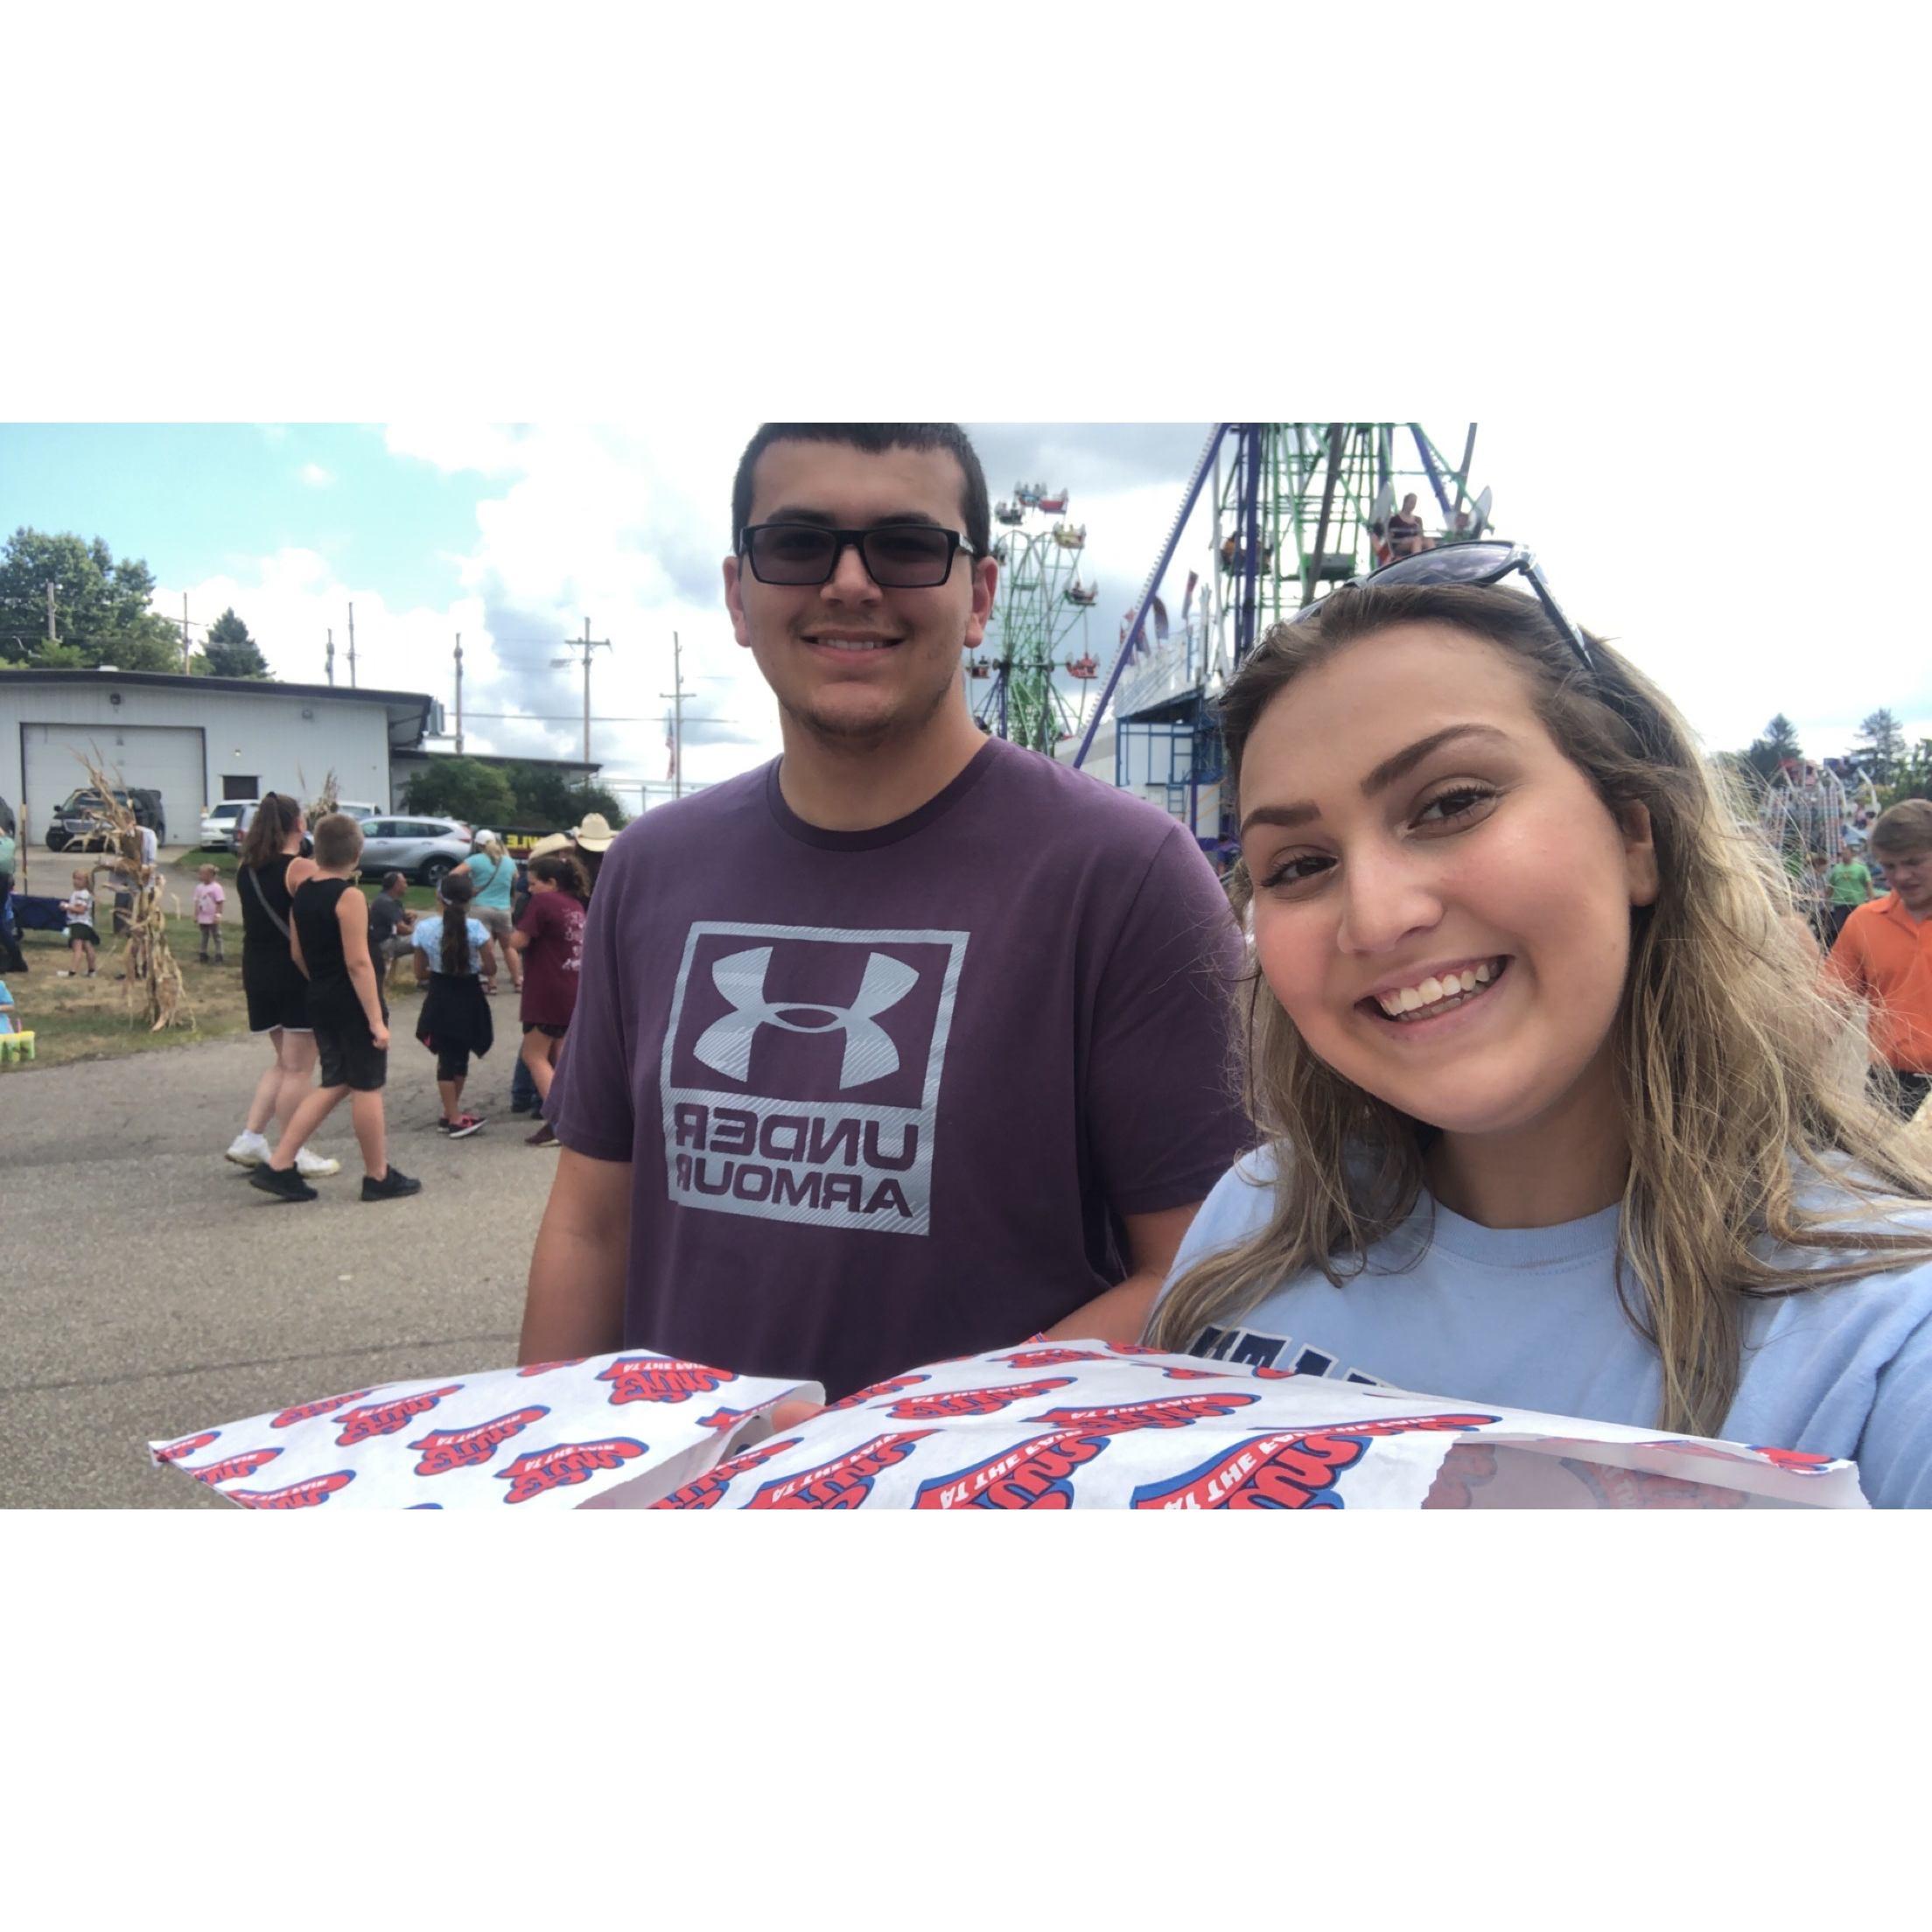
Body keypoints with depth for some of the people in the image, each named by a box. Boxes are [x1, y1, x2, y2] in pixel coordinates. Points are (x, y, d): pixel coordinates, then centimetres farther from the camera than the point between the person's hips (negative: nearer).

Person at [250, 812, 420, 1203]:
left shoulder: (302, 892, 7)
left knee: (334, 1084, 16)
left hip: (321, 1004, 8)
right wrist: (377, 1018, -19)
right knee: (366, 1088, 3)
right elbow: (358, 962, -20)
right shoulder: (349, 896, -16)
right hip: (354, 1005, -8)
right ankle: (378, 1176, 13)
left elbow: (298, 954, 14)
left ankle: (278, 1166, 12)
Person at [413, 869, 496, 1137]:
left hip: (440, 1001, 2)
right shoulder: (475, 927, -14)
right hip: (468, 999, -2)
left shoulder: (424, 928, -6)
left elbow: (420, 974, 0)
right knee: (459, 1058, 12)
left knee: (448, 1058, 12)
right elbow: (491, 968, -11)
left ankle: (451, 1114, 18)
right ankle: (454, 1118, 20)